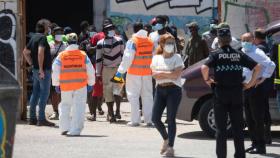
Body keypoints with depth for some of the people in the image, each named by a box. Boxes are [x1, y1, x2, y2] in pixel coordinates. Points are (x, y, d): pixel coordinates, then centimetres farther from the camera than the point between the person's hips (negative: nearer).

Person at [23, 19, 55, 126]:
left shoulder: (34, 37, 14)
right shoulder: (42, 38, -13)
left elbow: (25, 52, 20)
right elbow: (40, 52, -25)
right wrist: (41, 69, -23)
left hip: (36, 70, 9)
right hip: (44, 70, -9)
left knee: (35, 93, 11)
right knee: (44, 93, -6)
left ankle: (32, 118, 14)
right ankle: (41, 119, -8)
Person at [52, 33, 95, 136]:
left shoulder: (61, 56, -2)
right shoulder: (83, 55, 0)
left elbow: (55, 71, 1)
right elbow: (90, 71, 4)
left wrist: (56, 85, 11)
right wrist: (90, 84, 15)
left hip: (65, 86, 1)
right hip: (81, 85, -1)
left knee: (65, 105, 17)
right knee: (78, 107, 2)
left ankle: (64, 127, 12)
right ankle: (75, 130, -4)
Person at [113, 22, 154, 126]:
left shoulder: (132, 42, -10)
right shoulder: (150, 42, 6)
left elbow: (127, 58, -13)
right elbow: (154, 57, 11)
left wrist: (121, 71, -7)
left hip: (134, 73, -4)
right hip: (147, 72, 4)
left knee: (133, 96, 1)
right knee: (147, 96, 9)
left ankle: (135, 120, -3)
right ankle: (148, 120, 8)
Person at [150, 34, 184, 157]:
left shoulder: (177, 58, 0)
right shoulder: (157, 58, 10)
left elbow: (176, 75, -12)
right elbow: (154, 75, -2)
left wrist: (161, 73, -7)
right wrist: (169, 74, -11)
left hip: (173, 90, -4)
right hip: (160, 90, 4)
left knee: (171, 119, -6)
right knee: (155, 118, 0)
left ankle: (170, 147, -1)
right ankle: (166, 139, 25)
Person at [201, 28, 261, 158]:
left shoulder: (216, 54, -5)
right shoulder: (239, 55, 4)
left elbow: (204, 67, -22)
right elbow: (257, 67, -1)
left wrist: (207, 79, -6)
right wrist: (251, 83, 5)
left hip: (221, 94, -3)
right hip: (237, 93, 3)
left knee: (221, 128, 4)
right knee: (238, 128, 10)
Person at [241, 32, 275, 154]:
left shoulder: (257, 53, -14)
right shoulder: (242, 53, 11)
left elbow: (271, 65, -24)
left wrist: (263, 78, -20)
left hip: (256, 88, -9)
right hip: (245, 88, 9)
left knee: (257, 118, -6)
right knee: (249, 118, 12)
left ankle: (261, 146, -2)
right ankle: (255, 143, 21)